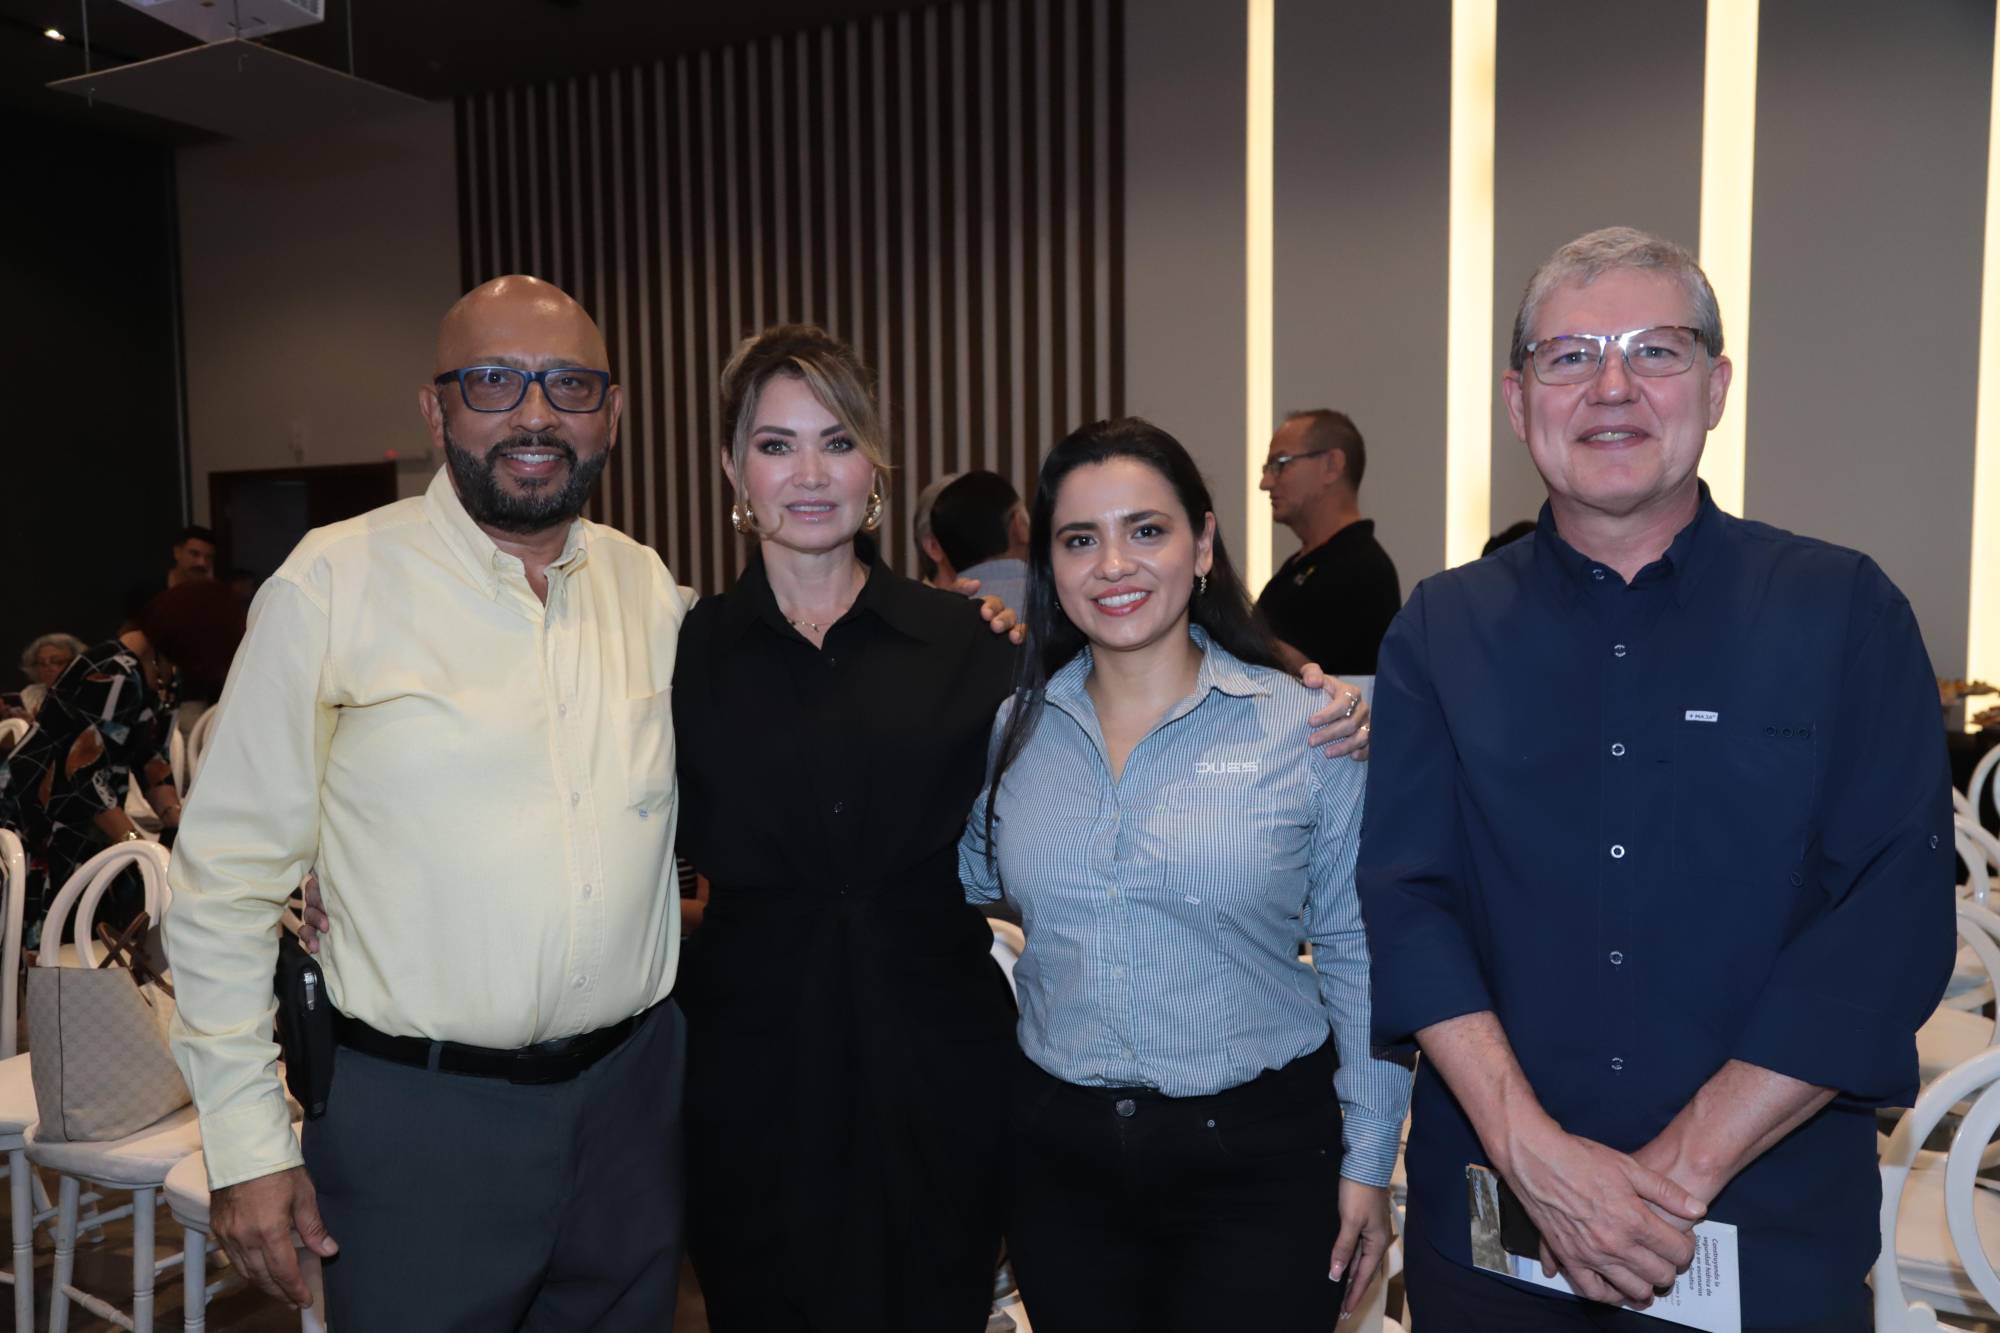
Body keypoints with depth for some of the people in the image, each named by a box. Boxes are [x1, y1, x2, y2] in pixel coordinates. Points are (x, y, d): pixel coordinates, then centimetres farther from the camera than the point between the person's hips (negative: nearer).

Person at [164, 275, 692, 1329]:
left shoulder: (650, 589, 4)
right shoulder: (333, 582, -9)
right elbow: (227, 876, -6)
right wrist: (246, 1141, -6)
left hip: (631, 1094, 4)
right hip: (420, 1114, -4)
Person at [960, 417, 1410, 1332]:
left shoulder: (1307, 728, -8)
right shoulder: (1016, 731, 0)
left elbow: (1356, 956, -2)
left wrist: (1368, 1159, -1)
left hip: (1258, 1156, -3)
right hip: (1058, 1153, 3)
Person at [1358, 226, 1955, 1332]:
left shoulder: (1847, 613, -4)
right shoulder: (1441, 630, -1)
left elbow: (1891, 918, -11)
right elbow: (1406, 899, -7)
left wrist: (1682, 1169, -16)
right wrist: (1534, 1154, -17)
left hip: (1773, 1240, 0)